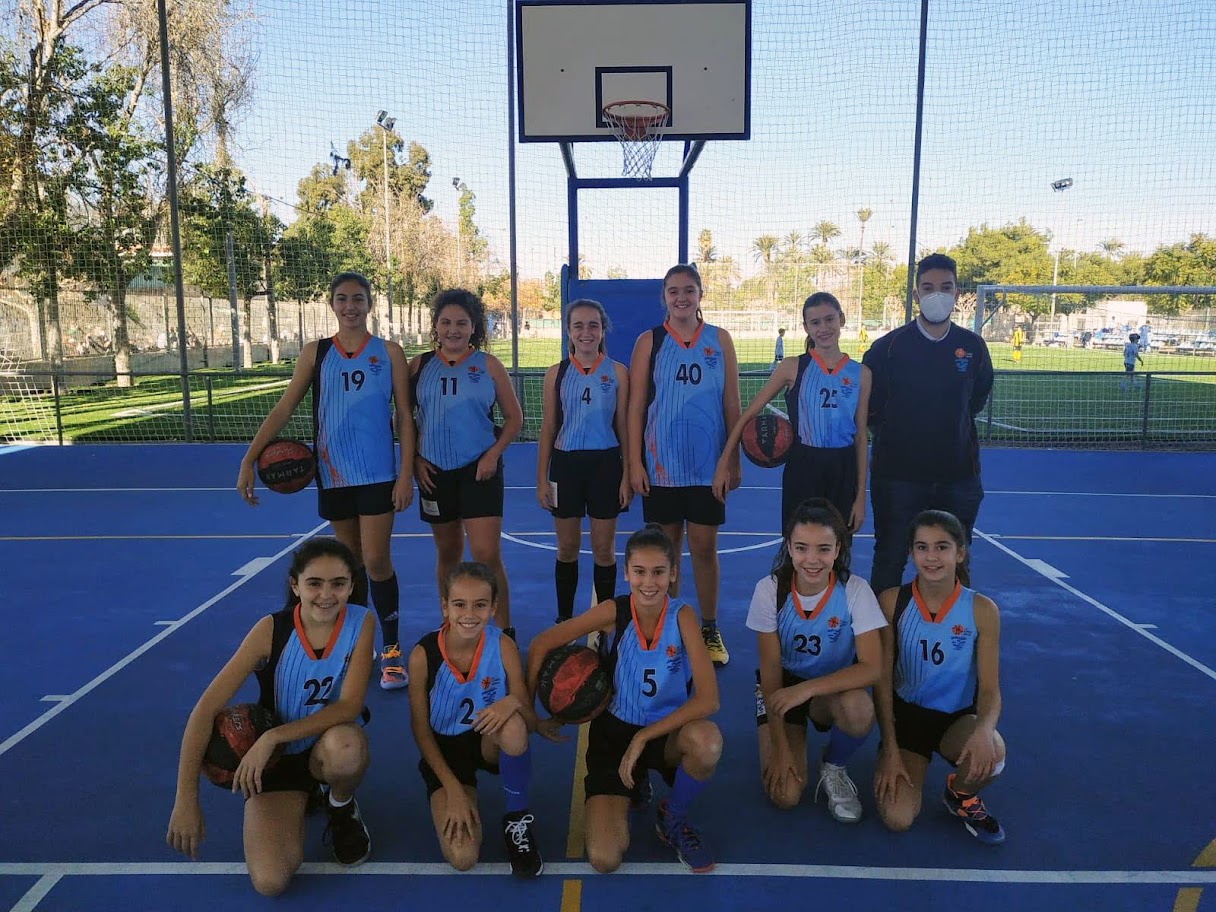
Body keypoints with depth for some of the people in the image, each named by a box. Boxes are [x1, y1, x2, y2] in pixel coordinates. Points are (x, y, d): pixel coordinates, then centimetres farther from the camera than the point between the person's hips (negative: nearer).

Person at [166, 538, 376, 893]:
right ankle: (301, 800, 15)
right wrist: (186, 800, -26)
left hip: (330, 748, 0)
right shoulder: (271, 630, -19)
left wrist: (272, 737, -31)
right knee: (270, 881, -18)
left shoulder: (360, 622, -17)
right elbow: (206, 709, -20)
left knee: (346, 745, -39)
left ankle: (342, 809, -1)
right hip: (276, 758, 1)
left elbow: (348, 706, -21)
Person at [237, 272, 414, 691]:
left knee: (376, 562, -6)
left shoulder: (388, 353, 1)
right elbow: (283, 409, 3)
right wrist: (249, 460, -5)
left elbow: (404, 416, 0)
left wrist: (406, 474, -7)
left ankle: (391, 651, 7)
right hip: (334, 475, 3)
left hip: (377, 473, -2)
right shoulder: (315, 353, 6)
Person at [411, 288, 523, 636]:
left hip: (479, 470, -2)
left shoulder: (488, 365, 0)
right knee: (447, 554, 13)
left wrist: (493, 454, -8)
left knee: (486, 555, -10)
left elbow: (514, 417, 4)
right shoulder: (419, 365, 5)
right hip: (435, 473, 3)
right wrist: (415, 459, 0)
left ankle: (504, 630, 4)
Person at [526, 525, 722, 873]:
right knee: (604, 859, -15)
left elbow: (708, 699, -26)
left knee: (708, 741, -36)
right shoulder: (615, 611, -17)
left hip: (667, 732, 0)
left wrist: (644, 737, -26)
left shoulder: (682, 616, -19)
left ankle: (673, 819, -3)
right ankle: (629, 787, 18)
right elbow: (541, 645, -8)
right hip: (615, 731, 0)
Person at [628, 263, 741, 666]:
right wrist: (635, 463, -5)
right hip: (661, 465, 0)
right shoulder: (649, 342, 2)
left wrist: (734, 460, 2)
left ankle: (709, 629, 21)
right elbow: (636, 406, 0)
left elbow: (732, 404, 5)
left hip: (708, 464, 0)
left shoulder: (720, 340, 4)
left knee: (705, 547, 7)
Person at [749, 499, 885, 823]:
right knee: (785, 795, -17)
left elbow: (872, 668, -23)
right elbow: (770, 668, -13)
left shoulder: (855, 590, -19)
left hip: (834, 689, 0)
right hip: (781, 686, 0)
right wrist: (780, 747, -15)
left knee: (860, 710, -36)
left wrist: (806, 688, -34)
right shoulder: (770, 589, -18)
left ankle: (833, 767, -2)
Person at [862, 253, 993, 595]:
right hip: (897, 474, -2)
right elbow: (869, 404, 3)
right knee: (889, 562, 6)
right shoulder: (888, 346, -7)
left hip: (958, 475, 3)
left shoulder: (973, 346, 1)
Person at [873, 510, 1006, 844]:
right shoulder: (892, 601, -11)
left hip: (958, 718, 0)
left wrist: (984, 730, -33)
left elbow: (989, 689, -11)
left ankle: (962, 795, 3)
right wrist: (890, 749, -11)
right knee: (897, 819, -17)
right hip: (906, 713, 0)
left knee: (989, 752, -35)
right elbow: (882, 680, -7)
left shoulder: (982, 610, -11)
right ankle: (911, 764, 18)